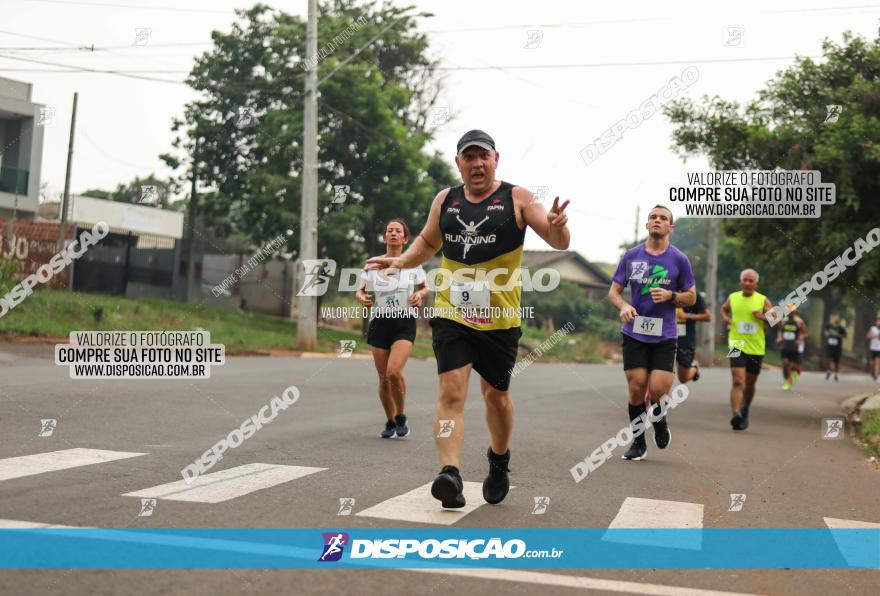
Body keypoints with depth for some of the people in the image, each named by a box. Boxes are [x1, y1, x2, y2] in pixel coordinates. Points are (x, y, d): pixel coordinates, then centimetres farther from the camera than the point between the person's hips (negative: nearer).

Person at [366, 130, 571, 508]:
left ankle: (499, 461, 38)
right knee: (451, 391, -14)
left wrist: (557, 226, -31)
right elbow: (428, 242, 25)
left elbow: (560, 243, -8)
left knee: (496, 394, 14)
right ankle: (450, 474, -20)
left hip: (500, 318, -1)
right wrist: (401, 262, 8)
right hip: (452, 314, 2)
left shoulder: (517, 199, -3)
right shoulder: (445, 201, 8)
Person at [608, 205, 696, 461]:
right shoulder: (631, 256, 4)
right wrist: (623, 306, -13)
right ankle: (638, 443, 16)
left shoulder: (679, 259, 1)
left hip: (665, 336, -1)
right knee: (636, 388, -1)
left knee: (658, 389, -11)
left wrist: (670, 295, -13)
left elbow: (691, 297, 7)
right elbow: (614, 291, 8)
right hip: (634, 333, 1)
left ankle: (659, 417, 26)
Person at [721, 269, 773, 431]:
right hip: (737, 344, -1)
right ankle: (736, 414, -29)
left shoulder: (763, 300, 1)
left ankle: (745, 412, 39)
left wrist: (763, 317, -18)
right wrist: (725, 317, 5)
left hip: (756, 347, 1)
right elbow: (724, 308, 26)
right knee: (737, 381, -19)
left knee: (750, 384, 15)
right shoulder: (732, 297, 5)